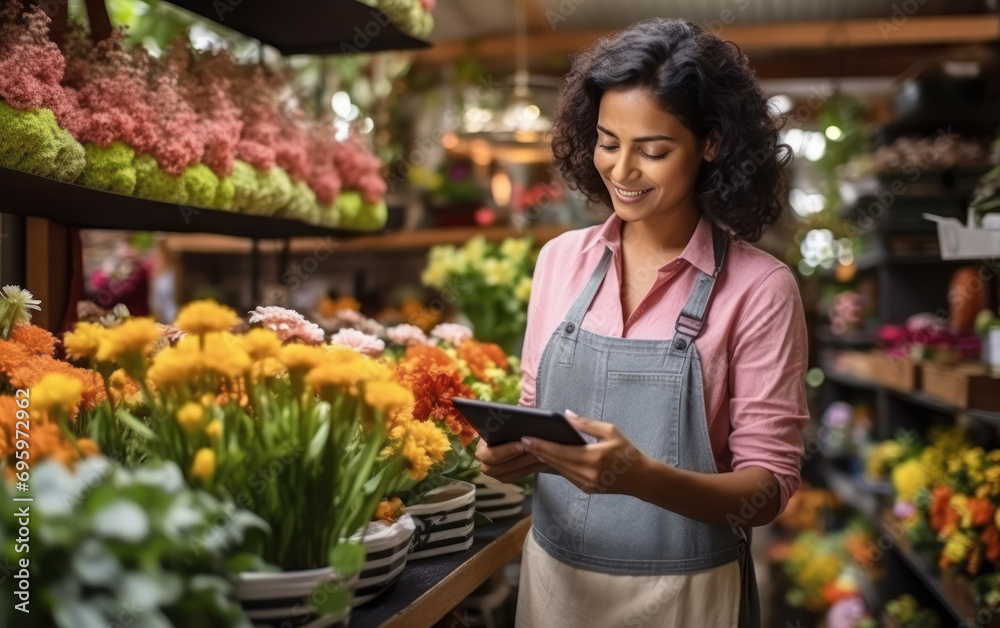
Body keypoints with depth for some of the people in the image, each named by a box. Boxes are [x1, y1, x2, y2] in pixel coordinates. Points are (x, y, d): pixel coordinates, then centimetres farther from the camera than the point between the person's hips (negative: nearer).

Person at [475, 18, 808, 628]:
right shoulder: (561, 258, -2)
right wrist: (514, 450, -13)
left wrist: (643, 477, -29)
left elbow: (769, 486, -12)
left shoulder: (759, 287, -14)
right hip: (554, 576, 4)